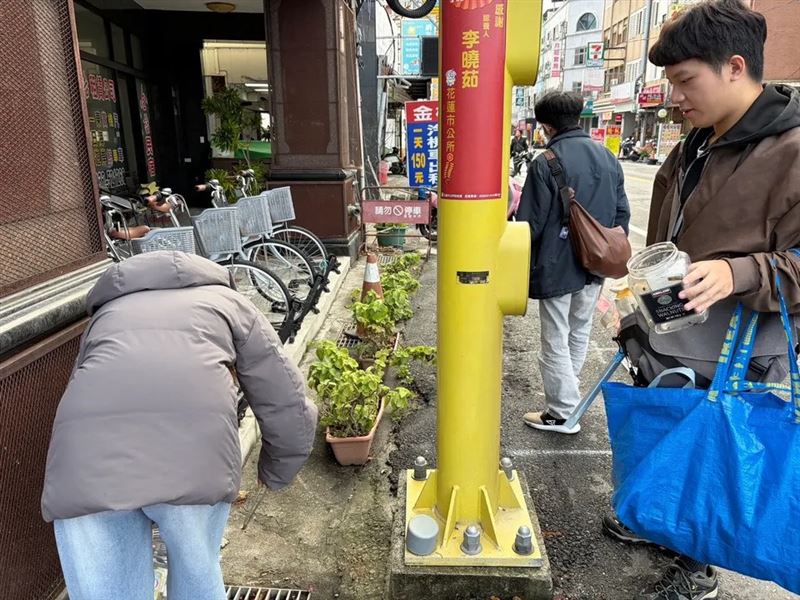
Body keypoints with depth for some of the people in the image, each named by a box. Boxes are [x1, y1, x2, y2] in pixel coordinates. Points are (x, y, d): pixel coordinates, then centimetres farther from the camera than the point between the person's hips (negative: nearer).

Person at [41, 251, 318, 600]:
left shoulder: (106, 315, 38)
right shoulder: (229, 302, 30)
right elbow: (290, 412, 23)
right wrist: (273, 475, 42)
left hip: (83, 465, 2)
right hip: (192, 446, -1)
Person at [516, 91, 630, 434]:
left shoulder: (546, 163, -16)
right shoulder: (608, 157, 5)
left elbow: (530, 223, -15)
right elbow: (622, 212, 11)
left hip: (557, 267, -7)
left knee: (556, 341, 5)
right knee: (580, 334, 21)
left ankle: (562, 414, 13)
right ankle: (566, 393, 36)